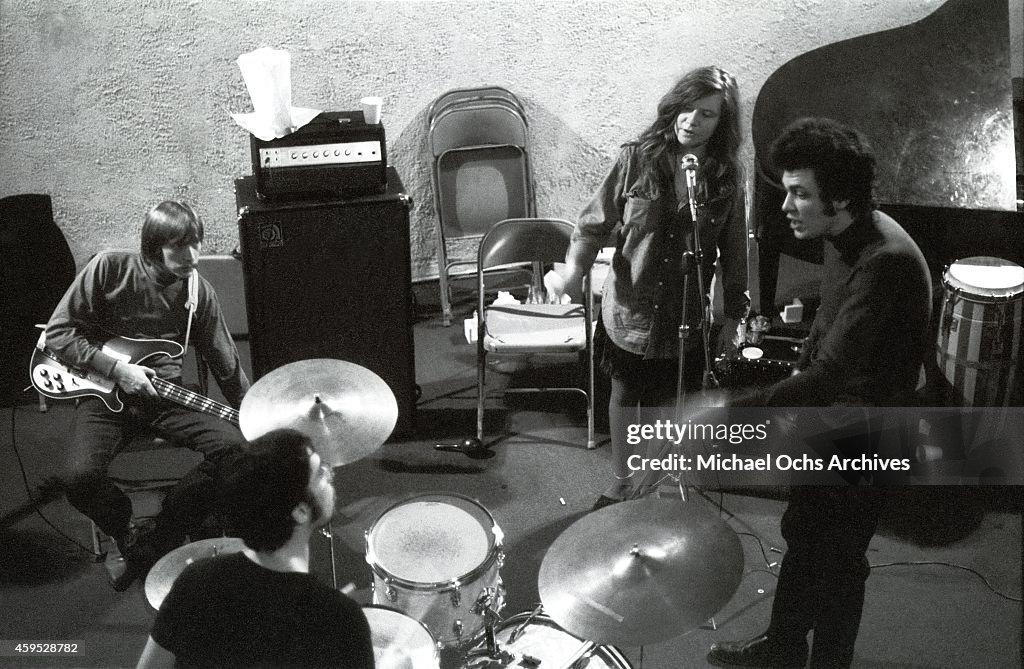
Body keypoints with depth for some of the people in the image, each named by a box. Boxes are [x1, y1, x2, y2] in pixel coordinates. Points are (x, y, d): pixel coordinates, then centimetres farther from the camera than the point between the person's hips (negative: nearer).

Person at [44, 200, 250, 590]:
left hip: (164, 392, 3)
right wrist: (116, 369, -17)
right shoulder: (109, 269, -12)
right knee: (81, 477, -30)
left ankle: (159, 542, -3)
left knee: (234, 446, -20)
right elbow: (57, 332, -9)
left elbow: (227, 365, 6)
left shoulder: (198, 291, -1)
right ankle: (127, 537, 6)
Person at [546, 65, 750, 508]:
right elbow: (596, 223, -5)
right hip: (629, 310, 1)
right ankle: (621, 484, 40)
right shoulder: (637, 159, -11)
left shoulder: (727, 179, -8)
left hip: (684, 320, 0)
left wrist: (733, 315, 4)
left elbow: (734, 252, 1)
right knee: (624, 396, 19)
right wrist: (574, 268, -22)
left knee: (668, 405, 11)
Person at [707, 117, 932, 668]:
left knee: (836, 560, 9)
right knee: (800, 534, 22)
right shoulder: (843, 236, -4)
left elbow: (830, 373, -38)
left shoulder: (886, 261, -33)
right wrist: (801, 366, 12)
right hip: (825, 414, 9)